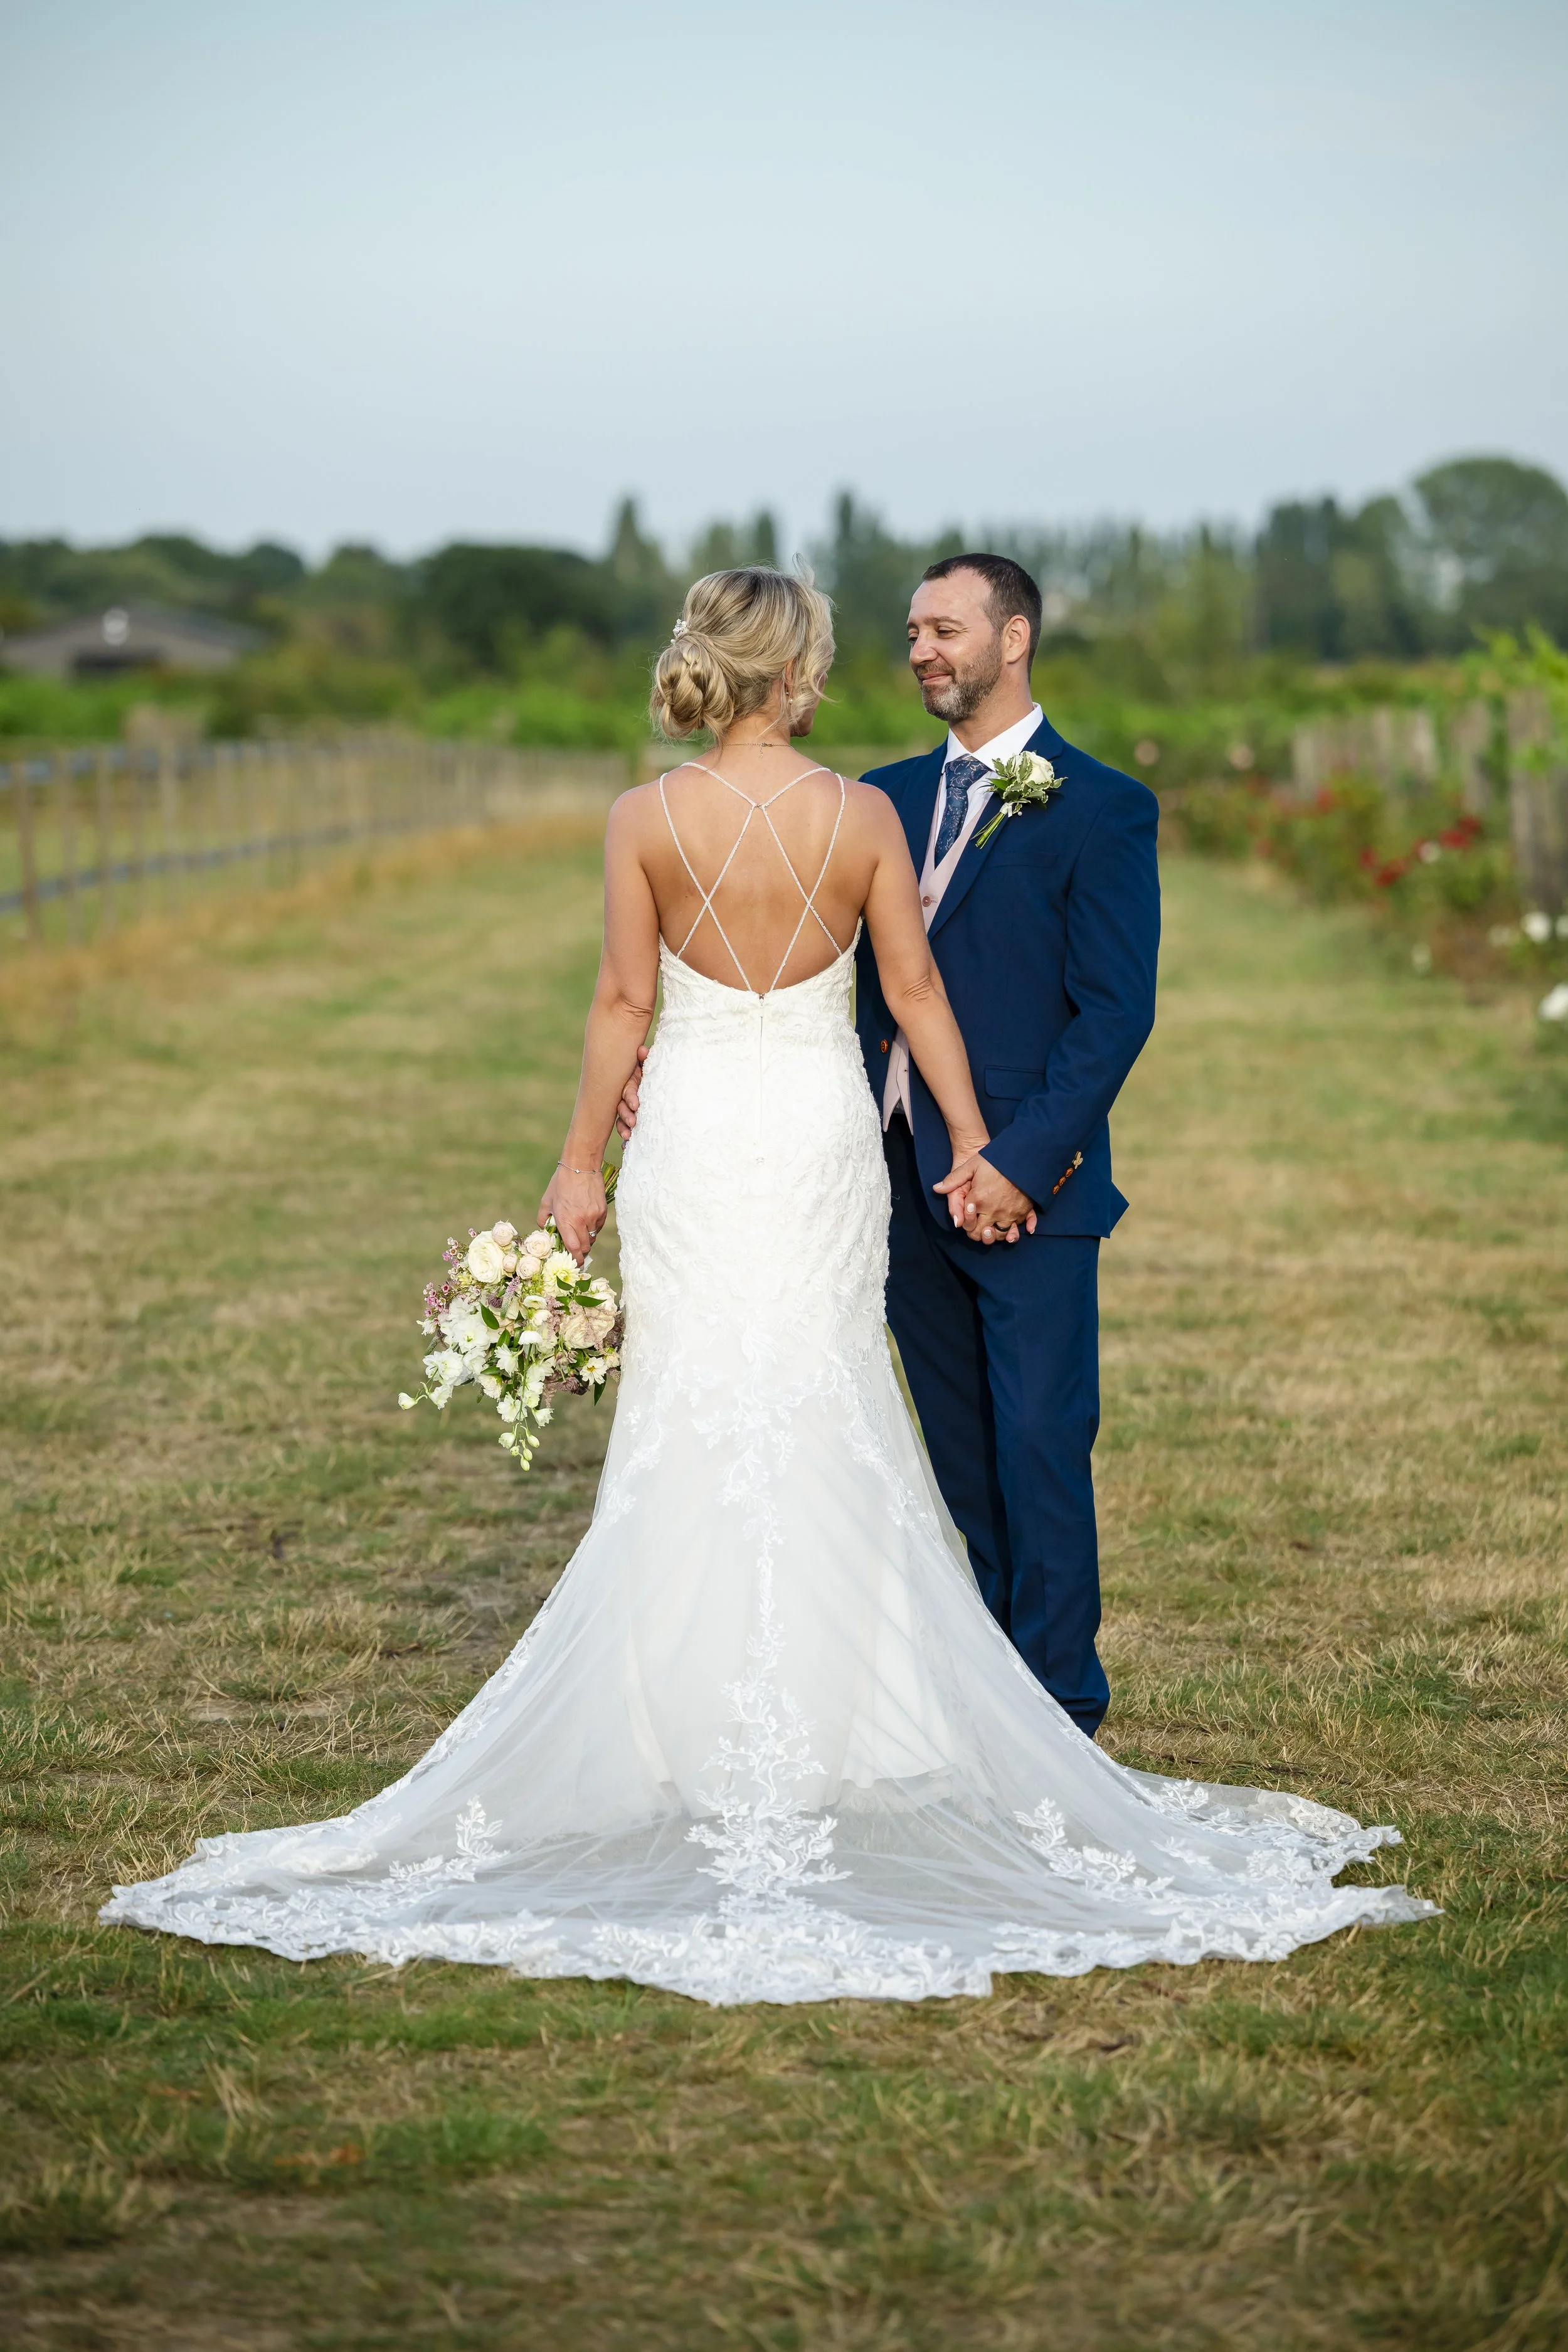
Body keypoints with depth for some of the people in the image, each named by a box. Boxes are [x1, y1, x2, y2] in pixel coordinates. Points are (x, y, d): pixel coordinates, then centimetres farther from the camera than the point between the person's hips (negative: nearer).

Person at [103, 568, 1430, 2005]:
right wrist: (972, 1142, 9)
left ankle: (696, 1719, 11)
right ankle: (830, 1709, 14)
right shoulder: (864, 817, -6)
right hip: (823, 1134, 0)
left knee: (693, 1423, 7)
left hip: (693, 1136, 0)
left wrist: (583, 1159, 4)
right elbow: (916, 990, -1)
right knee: (827, 1425, 9)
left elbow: (625, 1002, -5)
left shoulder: (648, 821, -8)